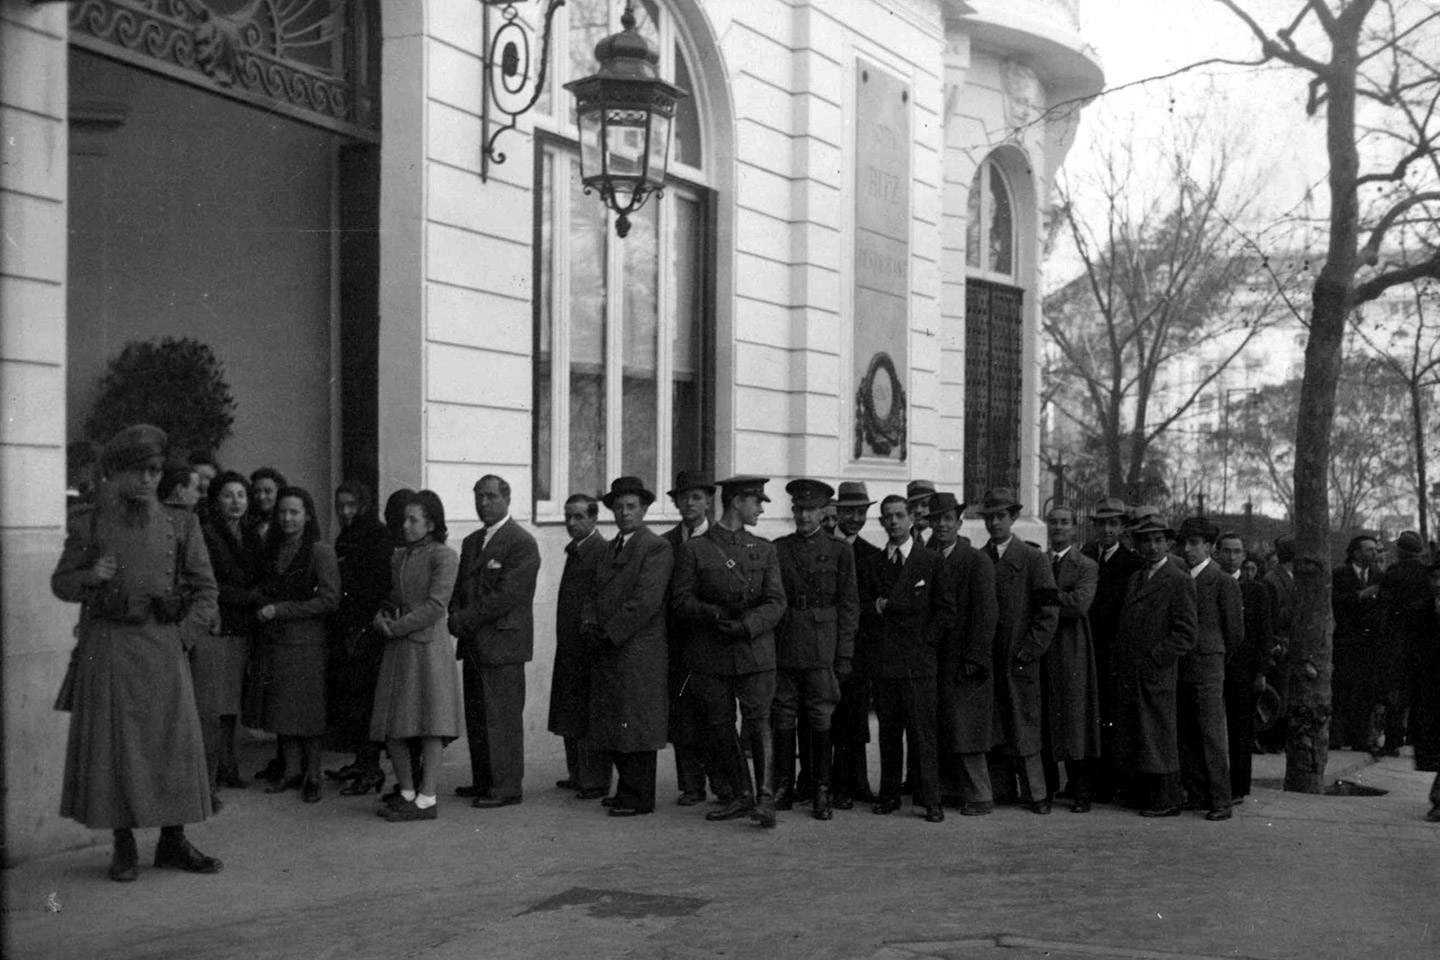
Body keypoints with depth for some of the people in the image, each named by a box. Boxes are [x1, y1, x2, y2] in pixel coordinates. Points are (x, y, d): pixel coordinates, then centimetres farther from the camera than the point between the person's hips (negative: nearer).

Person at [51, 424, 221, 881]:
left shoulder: (179, 523, 7)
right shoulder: (89, 523, 3)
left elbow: (205, 587, 10)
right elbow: (60, 583, 8)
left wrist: (185, 633, -2)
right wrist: (91, 576, -13)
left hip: (164, 646, 2)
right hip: (108, 648, -1)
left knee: (175, 740, 2)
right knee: (111, 744, 0)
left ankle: (173, 840, 13)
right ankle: (123, 845, 10)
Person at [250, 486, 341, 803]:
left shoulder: (321, 552, -5)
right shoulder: (271, 550, 12)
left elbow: (329, 600, -11)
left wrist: (280, 610, -12)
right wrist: (262, 609, 4)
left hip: (307, 642, -5)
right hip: (273, 641, 5)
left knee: (307, 713, -1)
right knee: (280, 709, 5)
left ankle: (311, 777, 6)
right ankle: (285, 770, 14)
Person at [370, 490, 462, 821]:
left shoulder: (443, 556, -6)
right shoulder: (398, 557, 16)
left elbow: (436, 606, -13)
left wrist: (397, 627, -12)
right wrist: (381, 619, 0)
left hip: (428, 645, -7)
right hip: (398, 649, 7)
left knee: (430, 723, -4)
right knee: (391, 727, 6)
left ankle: (427, 800, 0)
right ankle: (407, 793, 18)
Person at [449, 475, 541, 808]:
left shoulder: (522, 543, -9)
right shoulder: (471, 542, 18)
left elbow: (506, 595, -16)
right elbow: (460, 589, 19)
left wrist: (462, 621, -15)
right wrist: (455, 618, -3)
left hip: (503, 644, -8)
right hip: (473, 644, 8)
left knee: (503, 718, -4)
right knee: (476, 717, 12)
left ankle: (506, 787, 2)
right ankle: (483, 781, 21)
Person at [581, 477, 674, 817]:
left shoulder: (656, 548, -7)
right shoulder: (610, 548, 19)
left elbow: (646, 601, -16)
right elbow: (596, 594, 17)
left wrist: (610, 633, -14)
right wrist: (590, 626, -2)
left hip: (638, 652, -8)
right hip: (606, 651, 8)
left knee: (635, 723, -3)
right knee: (610, 725, 9)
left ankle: (638, 797, 5)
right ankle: (627, 789, 20)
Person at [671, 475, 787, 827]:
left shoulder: (764, 549, 12)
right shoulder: (693, 549, 5)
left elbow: (776, 602, 4)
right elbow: (681, 601, 1)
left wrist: (746, 625, -14)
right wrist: (715, 614, -17)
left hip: (754, 649, 0)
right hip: (709, 654, 0)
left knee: (758, 722, -10)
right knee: (720, 726, 4)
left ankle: (765, 799, -9)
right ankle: (743, 796, 16)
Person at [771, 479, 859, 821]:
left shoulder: (840, 551, 5)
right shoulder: (778, 549, 10)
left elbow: (849, 605, 4)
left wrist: (844, 654, -2)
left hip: (822, 649, -2)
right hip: (783, 648, 2)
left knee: (821, 721, -1)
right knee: (782, 719, 5)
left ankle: (822, 793, 5)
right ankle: (784, 789, 14)